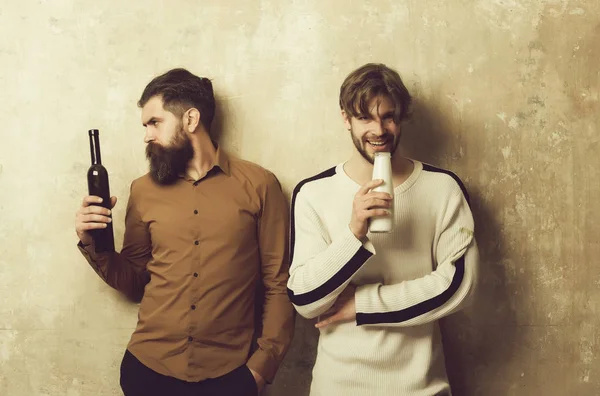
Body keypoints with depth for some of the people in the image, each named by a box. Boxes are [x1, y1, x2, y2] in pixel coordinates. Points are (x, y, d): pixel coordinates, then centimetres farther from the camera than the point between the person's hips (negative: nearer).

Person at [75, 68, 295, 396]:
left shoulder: (259, 185, -4)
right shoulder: (143, 190, 5)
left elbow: (279, 284, -2)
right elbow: (134, 284, 10)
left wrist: (263, 364, -6)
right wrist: (92, 244, -4)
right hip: (148, 368, 3)